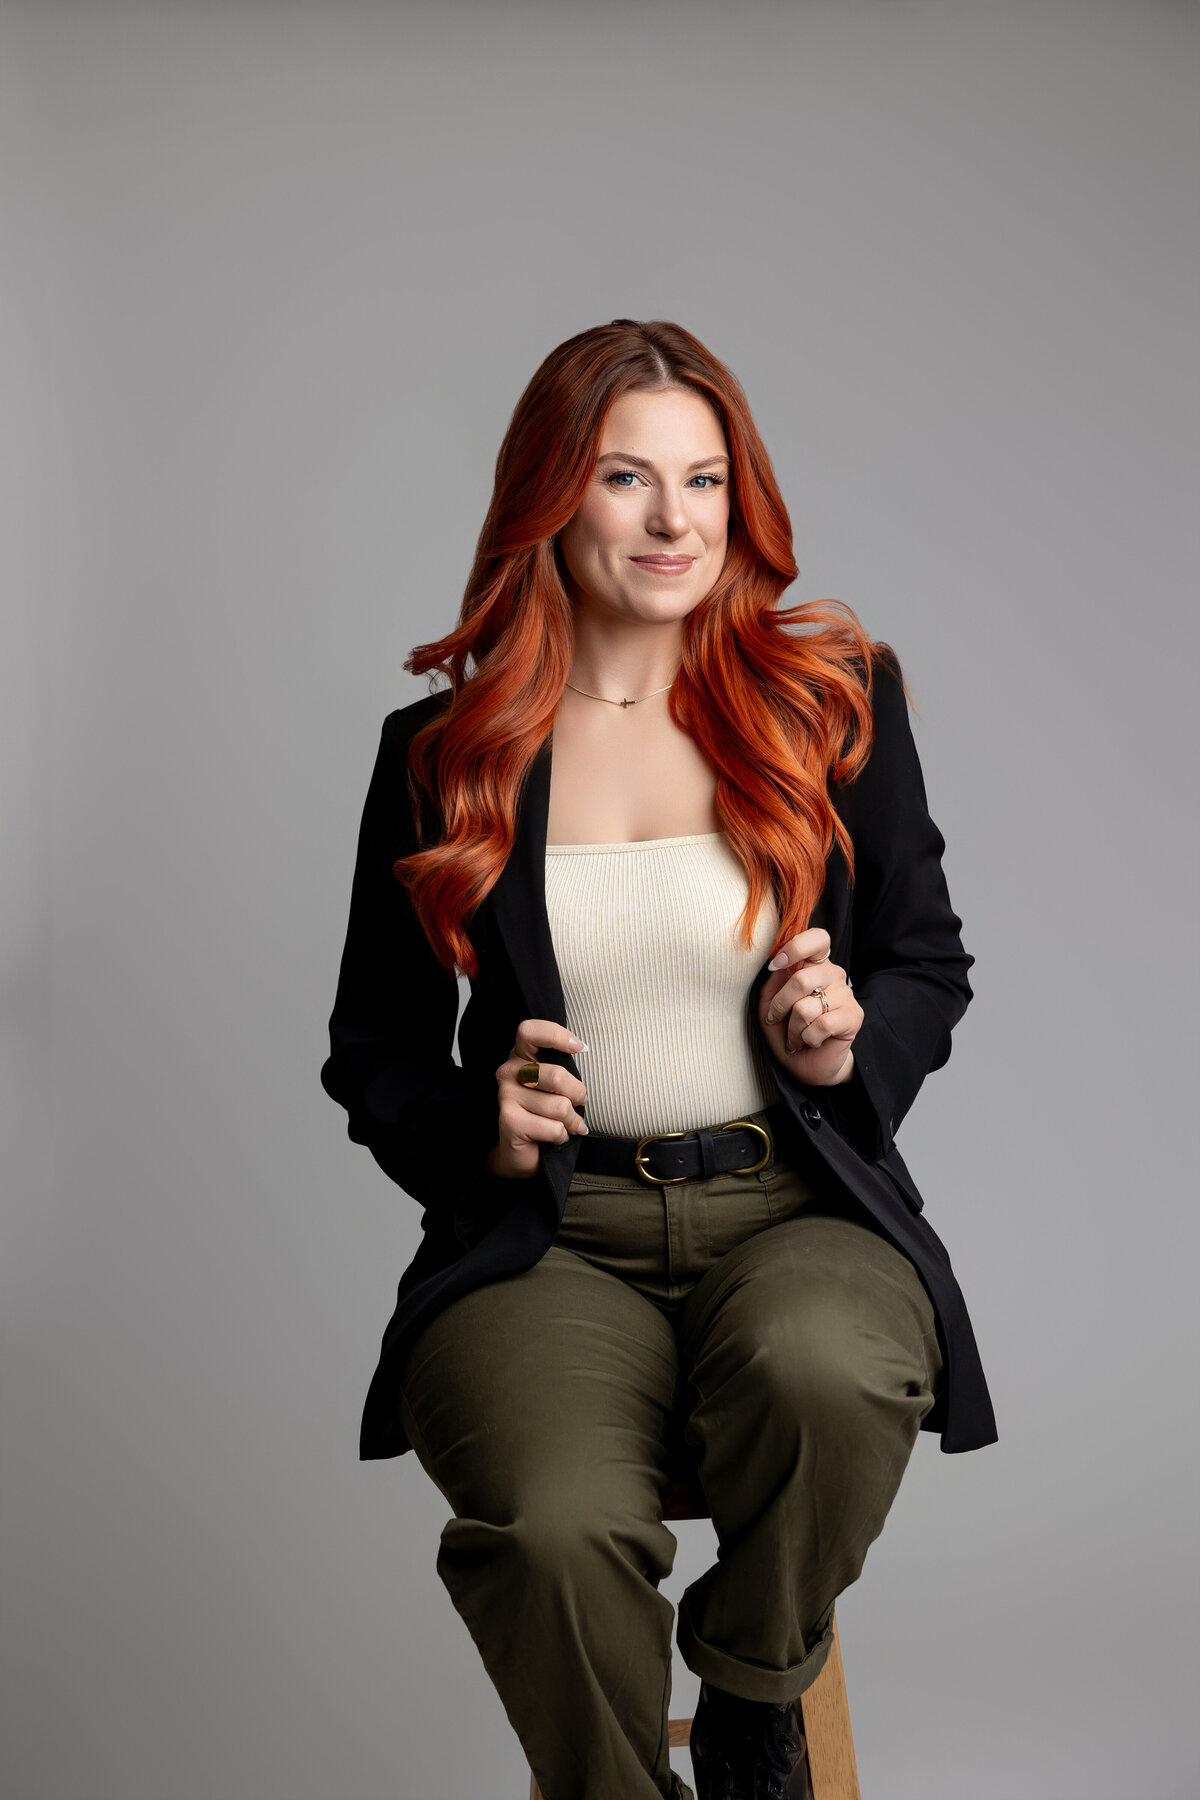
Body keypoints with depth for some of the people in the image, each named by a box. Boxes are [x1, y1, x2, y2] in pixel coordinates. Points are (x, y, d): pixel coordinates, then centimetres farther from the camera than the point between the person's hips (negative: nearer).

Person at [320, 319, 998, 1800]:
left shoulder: (835, 699, 7)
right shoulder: (441, 755, 6)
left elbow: (929, 963, 15)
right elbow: (372, 1047, 13)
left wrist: (849, 1046, -7)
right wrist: (482, 1132, -7)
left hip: (796, 1206, 1)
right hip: (549, 1235, 0)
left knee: (824, 1373, -35)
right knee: (558, 1526, -31)